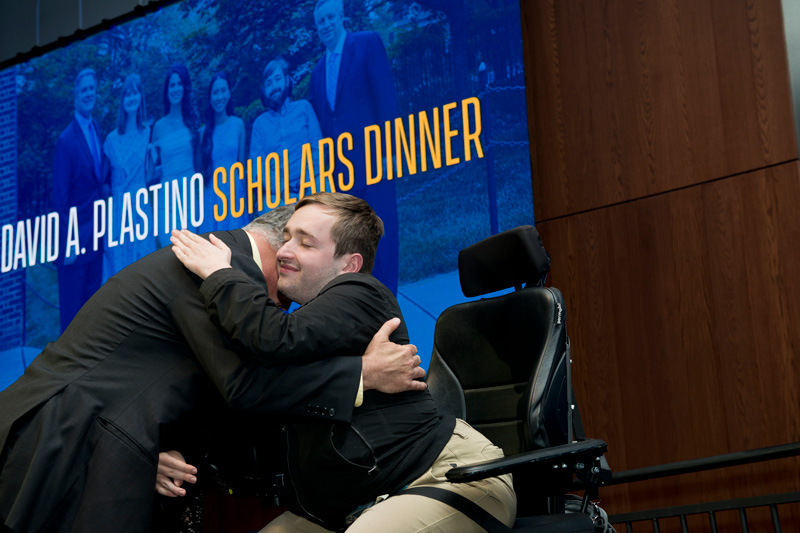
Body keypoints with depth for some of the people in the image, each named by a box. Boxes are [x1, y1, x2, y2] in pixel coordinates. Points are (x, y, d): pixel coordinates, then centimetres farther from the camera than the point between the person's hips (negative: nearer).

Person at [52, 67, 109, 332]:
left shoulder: (97, 131, 9)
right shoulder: (66, 140, -14)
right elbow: (60, 195, -15)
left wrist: (106, 185, 4)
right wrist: (68, 243, -16)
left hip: (95, 236, 8)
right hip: (75, 237, -8)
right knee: (72, 308, 0)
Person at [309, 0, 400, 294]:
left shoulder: (367, 44, 2)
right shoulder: (318, 71, 19)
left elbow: (385, 95, -6)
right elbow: (321, 123, 19)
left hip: (371, 158, -6)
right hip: (340, 168, 6)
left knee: (381, 233, -7)